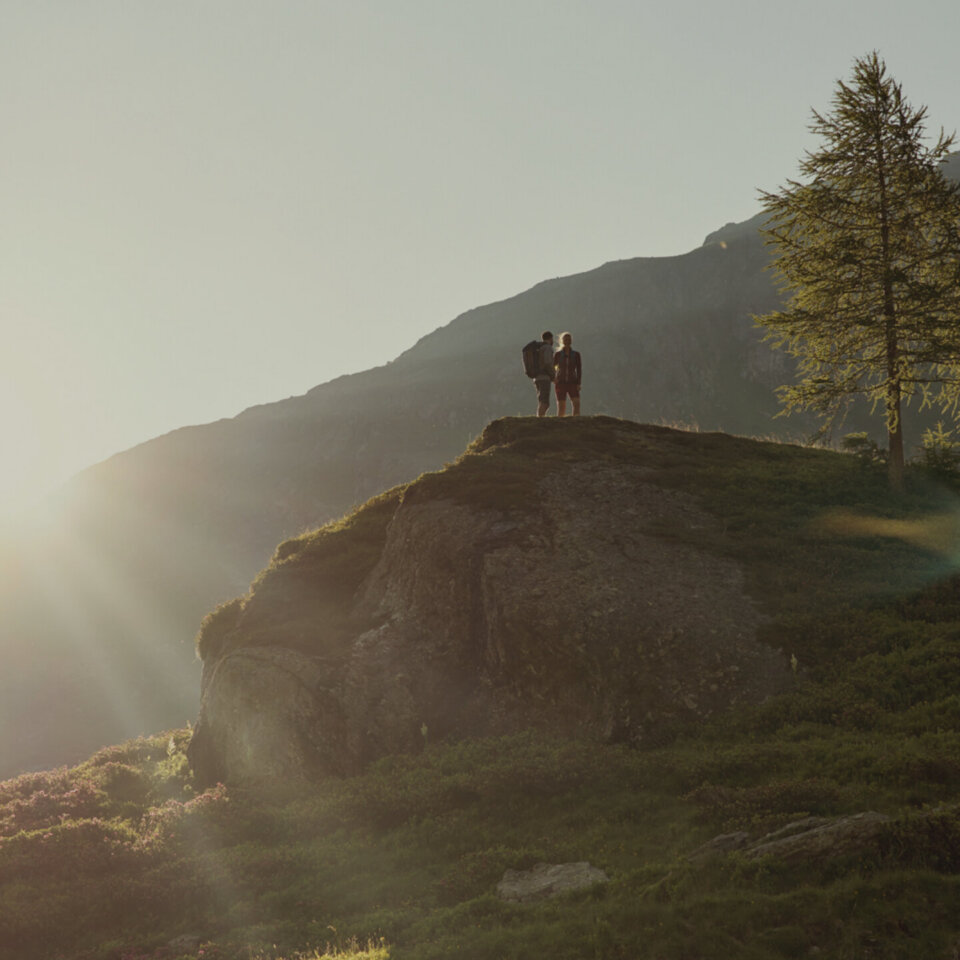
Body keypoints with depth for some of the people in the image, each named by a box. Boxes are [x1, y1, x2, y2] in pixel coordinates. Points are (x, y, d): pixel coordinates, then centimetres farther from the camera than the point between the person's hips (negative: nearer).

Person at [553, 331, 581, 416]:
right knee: (561, 408, -4)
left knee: (577, 403, -20)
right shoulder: (557, 354, 2)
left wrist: (578, 384, -10)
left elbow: (578, 370, 1)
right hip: (561, 383, 0)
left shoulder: (576, 355, 4)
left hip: (572, 383, 0)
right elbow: (552, 368, 9)